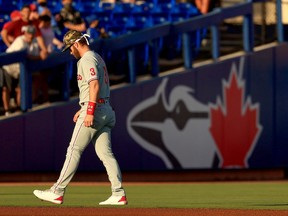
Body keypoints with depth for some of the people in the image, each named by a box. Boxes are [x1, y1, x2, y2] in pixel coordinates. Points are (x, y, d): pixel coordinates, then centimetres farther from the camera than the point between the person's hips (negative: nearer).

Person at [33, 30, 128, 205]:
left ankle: (57, 192, -4)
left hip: (95, 111, -9)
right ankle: (119, 194, -4)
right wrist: (84, 109, 28)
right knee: (105, 153, 4)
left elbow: (94, 85, -21)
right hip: (107, 110, 9)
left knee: (74, 150, -6)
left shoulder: (87, 59, -10)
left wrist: (90, 112, -26)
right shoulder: (98, 58, 21)